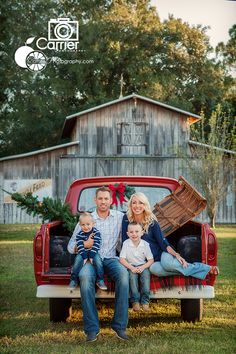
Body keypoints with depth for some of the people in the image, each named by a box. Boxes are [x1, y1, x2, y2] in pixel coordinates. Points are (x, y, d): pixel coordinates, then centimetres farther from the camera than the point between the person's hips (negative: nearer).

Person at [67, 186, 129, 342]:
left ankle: (120, 325, -29)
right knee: (85, 276, -37)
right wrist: (85, 244, -12)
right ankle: (92, 328, -31)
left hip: (111, 258, 1)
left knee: (123, 273, -35)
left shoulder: (120, 217, 11)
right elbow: (71, 246, 8)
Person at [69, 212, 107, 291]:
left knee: (98, 260, -26)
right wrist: (84, 257, -22)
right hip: (83, 253, 1)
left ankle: (100, 280, -14)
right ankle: (73, 280, -12)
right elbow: (80, 247, -11)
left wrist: (91, 257, -20)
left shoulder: (96, 232, -7)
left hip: (93, 252, 0)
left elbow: (96, 245, -12)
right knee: (78, 260, -25)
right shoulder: (79, 235, -4)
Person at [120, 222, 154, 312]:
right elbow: (122, 259, -9)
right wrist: (131, 268, -21)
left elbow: (151, 260, -2)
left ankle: (145, 301, -26)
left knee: (146, 273, -30)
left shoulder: (145, 244, -3)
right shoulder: (126, 243, -5)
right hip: (130, 266, -1)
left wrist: (142, 267, -19)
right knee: (132, 275, -31)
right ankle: (135, 301, -28)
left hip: (142, 266, 1)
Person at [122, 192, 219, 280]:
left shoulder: (151, 221, -9)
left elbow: (163, 242, -9)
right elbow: (125, 242, -1)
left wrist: (176, 255, -23)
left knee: (167, 263, -37)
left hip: (160, 253, -1)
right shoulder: (127, 219, -6)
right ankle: (184, 269, -23)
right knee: (154, 269, -37)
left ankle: (207, 269, -25)